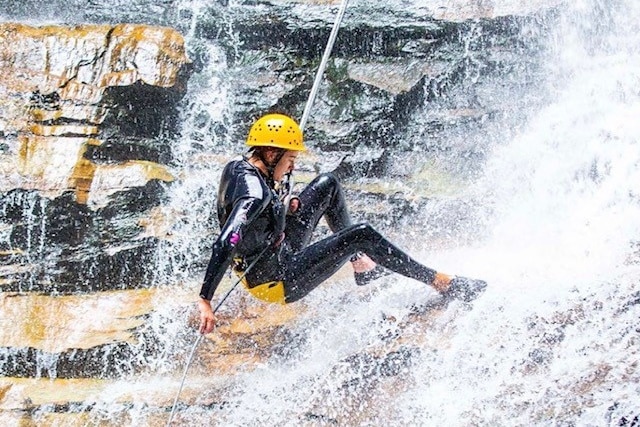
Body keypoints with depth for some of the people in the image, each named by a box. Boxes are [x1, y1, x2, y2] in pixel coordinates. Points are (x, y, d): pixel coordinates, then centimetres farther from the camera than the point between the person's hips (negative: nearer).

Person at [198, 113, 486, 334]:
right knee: (362, 235, -20)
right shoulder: (254, 193, -31)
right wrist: (204, 300, -46)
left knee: (328, 185, 13)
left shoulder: (238, 166, -3)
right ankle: (442, 284, -11)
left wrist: (284, 207, 0)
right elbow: (225, 244, -41)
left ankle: (360, 264, 27)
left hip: (277, 251, 10)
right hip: (276, 281, -10)